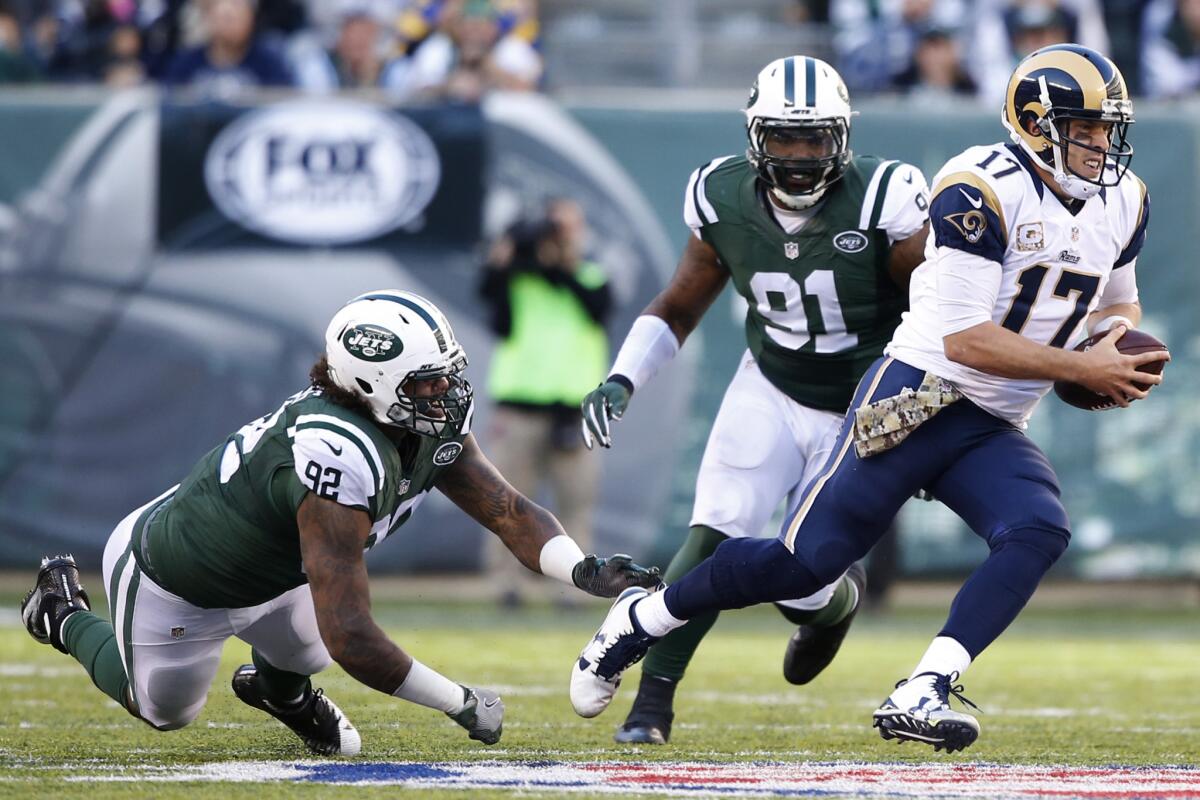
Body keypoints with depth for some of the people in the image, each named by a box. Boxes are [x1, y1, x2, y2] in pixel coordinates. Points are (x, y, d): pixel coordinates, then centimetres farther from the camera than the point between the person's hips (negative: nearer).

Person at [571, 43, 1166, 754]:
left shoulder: (1123, 202, 7)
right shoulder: (985, 189, -18)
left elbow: (1121, 301, 26)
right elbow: (964, 337, -21)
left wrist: (1121, 336, 2)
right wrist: (1079, 369, -19)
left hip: (993, 430, 7)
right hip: (916, 399, -7)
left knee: (1040, 532, -23)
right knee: (809, 558, -4)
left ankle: (920, 697, -27)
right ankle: (644, 619, 20)